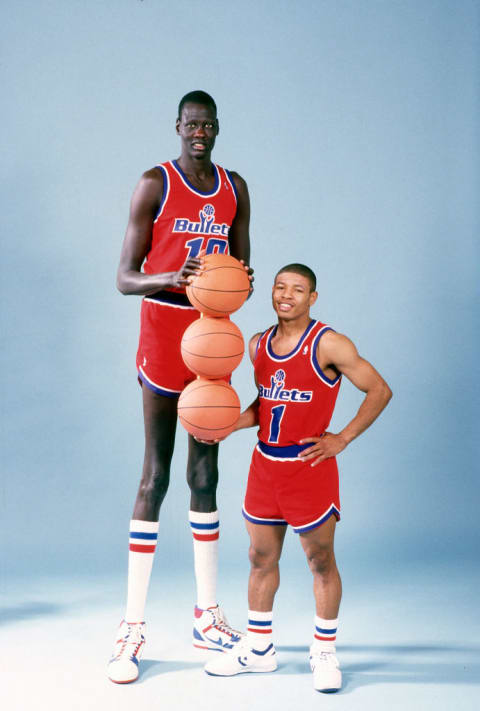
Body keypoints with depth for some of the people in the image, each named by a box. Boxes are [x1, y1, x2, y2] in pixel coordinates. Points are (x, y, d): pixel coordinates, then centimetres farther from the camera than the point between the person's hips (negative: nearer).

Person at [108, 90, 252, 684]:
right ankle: (132, 627, -2)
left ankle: (207, 617, 17)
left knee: (205, 472, 9)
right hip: (163, 331, -5)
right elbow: (124, 277, -7)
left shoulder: (235, 190, 12)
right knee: (155, 475, -7)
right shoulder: (154, 185, -5)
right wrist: (171, 278, -26)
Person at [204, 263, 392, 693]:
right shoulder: (259, 345, 6)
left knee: (321, 561, 5)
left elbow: (380, 391, -9)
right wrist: (233, 423, -1)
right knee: (261, 558, 13)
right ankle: (258, 649, 27)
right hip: (264, 464, 6)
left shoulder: (328, 345, -13)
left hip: (309, 468, -6)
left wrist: (342, 439, -12)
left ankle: (325, 653, 19)